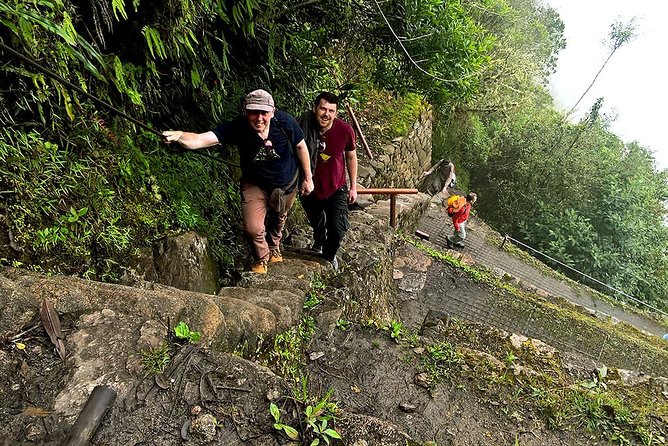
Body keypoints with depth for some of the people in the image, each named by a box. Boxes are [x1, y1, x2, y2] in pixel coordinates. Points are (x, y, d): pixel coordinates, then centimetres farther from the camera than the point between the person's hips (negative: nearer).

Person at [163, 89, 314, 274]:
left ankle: (274, 248, 58)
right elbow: (201, 139, -45)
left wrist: (307, 178, -5)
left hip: (287, 183, 1)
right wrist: (178, 135, -67)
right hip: (255, 184, -1)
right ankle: (261, 258, 27)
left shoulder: (285, 122, -30)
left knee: (279, 219, 23)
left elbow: (300, 146, -12)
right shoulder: (237, 127, -33)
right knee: (253, 228, -9)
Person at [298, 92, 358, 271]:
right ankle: (318, 243, 63)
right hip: (310, 190, 1)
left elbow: (351, 157, -1)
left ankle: (328, 257, 27)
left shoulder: (345, 130, -18)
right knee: (317, 225, 24)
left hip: (336, 190, -1)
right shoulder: (303, 127, -21)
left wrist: (353, 187, 3)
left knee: (337, 230, -9)